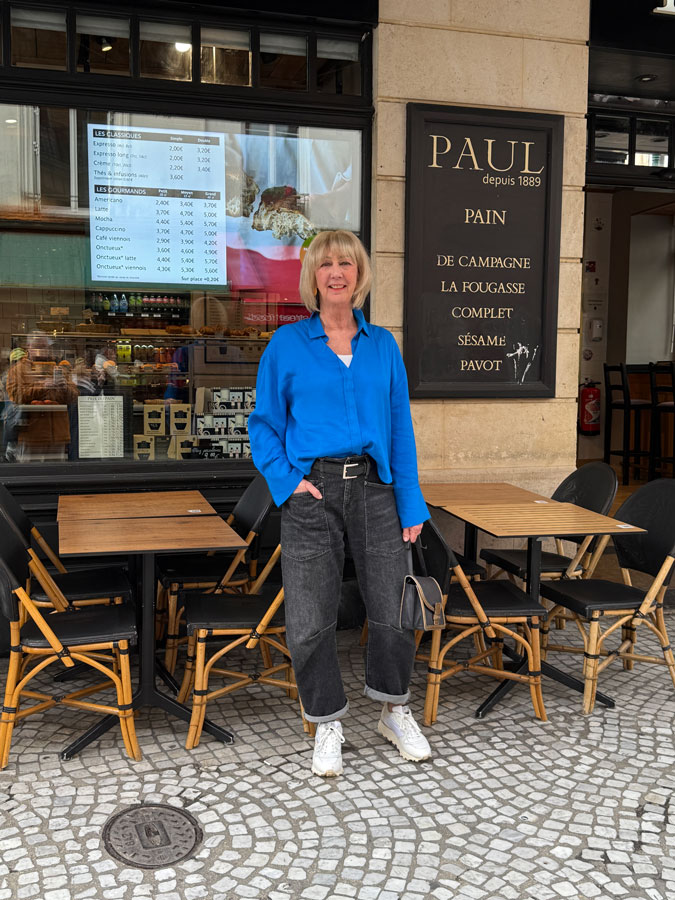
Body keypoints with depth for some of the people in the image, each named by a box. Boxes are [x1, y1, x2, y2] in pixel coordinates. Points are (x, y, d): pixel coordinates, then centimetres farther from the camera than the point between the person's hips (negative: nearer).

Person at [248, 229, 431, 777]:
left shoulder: (383, 345, 9)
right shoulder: (287, 345, 3)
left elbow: (400, 427, 8)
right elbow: (264, 424, 5)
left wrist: (411, 505, 4)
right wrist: (288, 482, -9)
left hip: (373, 489, 2)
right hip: (313, 492, -1)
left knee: (395, 607, 5)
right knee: (310, 619, 2)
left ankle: (395, 712, 29)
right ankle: (328, 726, 24)